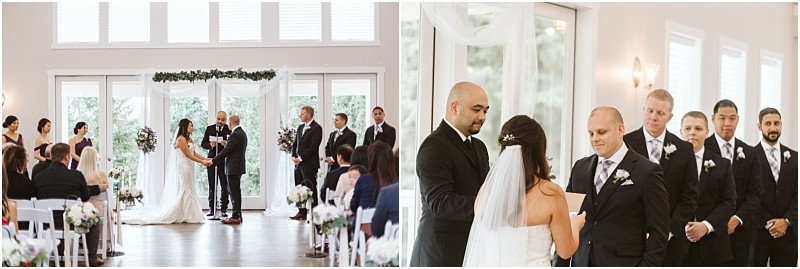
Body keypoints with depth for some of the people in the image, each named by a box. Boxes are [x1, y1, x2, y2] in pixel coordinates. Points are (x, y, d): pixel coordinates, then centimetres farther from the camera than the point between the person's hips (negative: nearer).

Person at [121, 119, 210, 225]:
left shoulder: (188, 139, 16)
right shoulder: (181, 139, -13)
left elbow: (193, 153, 15)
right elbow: (187, 154, -17)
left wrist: (206, 159, 5)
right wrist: (202, 162, -16)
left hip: (188, 168, 9)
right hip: (183, 167, -9)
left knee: (188, 190, 7)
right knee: (183, 190, -7)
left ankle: (186, 215, 8)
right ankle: (182, 216, -3)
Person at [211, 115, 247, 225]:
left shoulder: (235, 135, -18)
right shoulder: (242, 133, 13)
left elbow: (226, 151, -19)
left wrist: (213, 161, -10)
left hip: (233, 168, -10)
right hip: (238, 166, 10)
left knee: (234, 192, -5)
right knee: (235, 192, 15)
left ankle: (236, 217, -2)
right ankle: (238, 215, 20)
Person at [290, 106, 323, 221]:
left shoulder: (316, 128, -9)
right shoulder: (300, 128, 17)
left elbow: (313, 147, -15)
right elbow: (295, 144, 20)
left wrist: (301, 158, -15)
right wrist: (294, 156, 3)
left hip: (309, 164, -8)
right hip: (298, 164, 8)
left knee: (310, 189, -5)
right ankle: (302, 212, 17)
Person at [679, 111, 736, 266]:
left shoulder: (722, 165, 8)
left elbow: (729, 202, 3)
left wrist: (707, 225, -11)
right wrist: (681, 227, -13)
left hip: (712, 246, 2)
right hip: (677, 242, -2)